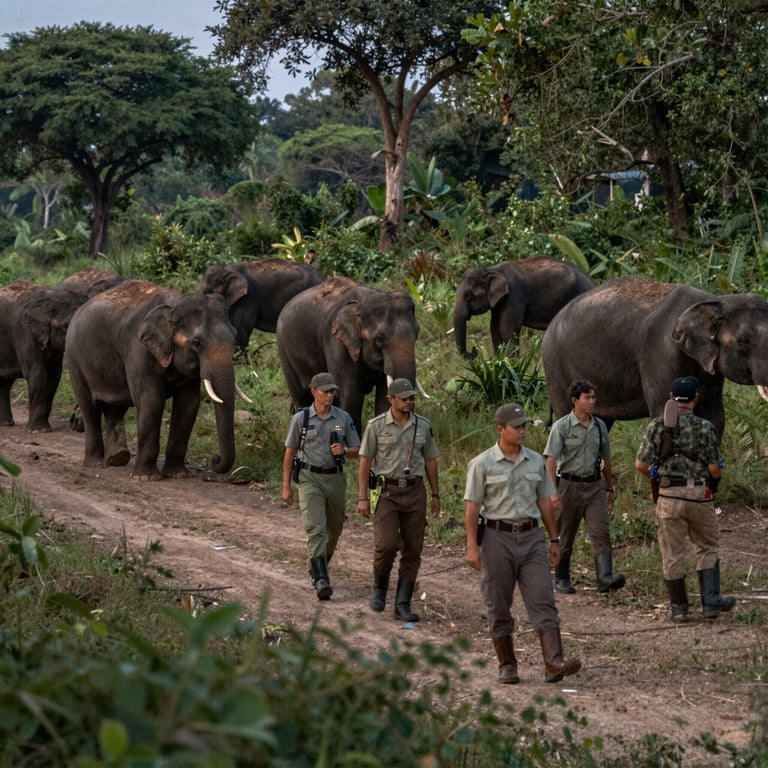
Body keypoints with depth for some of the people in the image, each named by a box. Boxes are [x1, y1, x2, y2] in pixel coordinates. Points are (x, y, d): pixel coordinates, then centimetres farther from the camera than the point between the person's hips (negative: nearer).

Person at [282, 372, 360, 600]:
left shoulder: (343, 418, 4)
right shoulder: (301, 418, -2)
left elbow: (356, 450, 9)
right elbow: (289, 453, 3)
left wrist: (344, 451, -15)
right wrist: (286, 487, 1)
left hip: (336, 479, 3)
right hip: (310, 479, -3)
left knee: (333, 530, 14)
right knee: (316, 528, -17)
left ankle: (317, 568, 40)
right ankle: (321, 581, -23)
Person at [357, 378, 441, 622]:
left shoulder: (422, 426, 7)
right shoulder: (377, 426, -2)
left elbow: (430, 461, 15)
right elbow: (365, 461, 0)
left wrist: (435, 495, 14)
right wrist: (363, 498, -5)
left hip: (415, 492, 3)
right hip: (387, 492, -3)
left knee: (412, 551, 1)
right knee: (386, 543, -17)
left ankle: (403, 605, 6)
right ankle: (379, 588, 11)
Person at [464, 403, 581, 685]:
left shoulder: (535, 461, 9)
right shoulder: (482, 464, -3)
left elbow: (545, 502, 15)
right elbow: (472, 506, -4)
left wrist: (554, 539, 15)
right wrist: (472, 546, -11)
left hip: (531, 536, 3)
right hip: (497, 537, -3)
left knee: (543, 600, -9)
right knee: (498, 606, 4)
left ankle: (554, 663, -17)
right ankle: (507, 665, 15)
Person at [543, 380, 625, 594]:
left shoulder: (600, 426, 9)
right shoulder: (562, 426, -6)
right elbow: (551, 460, -11)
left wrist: (610, 488, 22)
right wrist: (553, 492, -20)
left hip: (595, 486, 4)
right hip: (569, 485, -4)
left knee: (601, 532, -11)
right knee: (565, 536, 6)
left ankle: (605, 577, -21)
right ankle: (561, 579, 20)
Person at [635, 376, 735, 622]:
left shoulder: (658, 425, -4)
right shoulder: (705, 427, -8)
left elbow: (641, 463, -4)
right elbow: (714, 469, -8)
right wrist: (714, 476, 16)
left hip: (669, 495, 1)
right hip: (700, 494, -1)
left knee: (672, 554, 7)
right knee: (707, 549, 15)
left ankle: (679, 607, 12)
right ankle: (710, 600, 8)